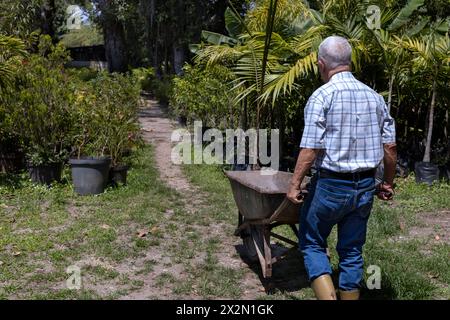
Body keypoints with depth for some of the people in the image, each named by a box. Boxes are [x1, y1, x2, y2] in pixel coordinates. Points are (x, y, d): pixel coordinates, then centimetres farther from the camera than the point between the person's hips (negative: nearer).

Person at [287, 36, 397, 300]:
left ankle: (328, 297, -1)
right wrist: (388, 183, 18)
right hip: (365, 187, 5)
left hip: (330, 185, -5)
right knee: (352, 251, 16)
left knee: (312, 244, 11)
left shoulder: (322, 96, -11)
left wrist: (295, 184, -7)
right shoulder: (374, 97, 6)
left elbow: (310, 149, -16)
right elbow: (390, 146, 7)